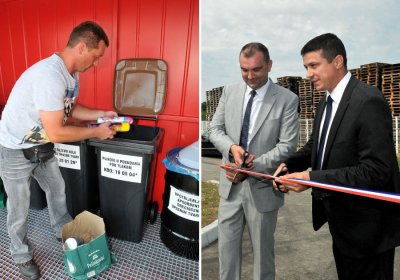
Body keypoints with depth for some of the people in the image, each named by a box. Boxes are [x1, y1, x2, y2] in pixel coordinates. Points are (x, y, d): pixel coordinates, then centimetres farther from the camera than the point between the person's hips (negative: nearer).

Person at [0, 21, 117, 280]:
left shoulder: (71, 74, -5)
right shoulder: (50, 76, -34)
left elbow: (69, 108, 11)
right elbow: (56, 132, -32)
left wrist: (99, 114, -1)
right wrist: (96, 132, -22)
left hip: (41, 147, 8)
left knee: (57, 190, 20)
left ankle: (64, 232, 44)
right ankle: (22, 256, 34)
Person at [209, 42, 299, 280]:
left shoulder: (287, 99, -9)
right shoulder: (230, 92, 2)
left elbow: (287, 146, -13)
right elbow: (215, 129, 3)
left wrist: (251, 168, -22)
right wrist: (232, 147, -17)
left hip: (262, 187, -3)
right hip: (231, 184, 3)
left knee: (262, 249, 18)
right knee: (227, 245, 18)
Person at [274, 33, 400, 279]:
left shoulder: (369, 101, -22)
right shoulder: (326, 103, 6)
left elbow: (375, 171, -26)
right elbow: (315, 147, 9)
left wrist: (312, 178, -30)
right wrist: (289, 164, -10)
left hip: (365, 225, -8)